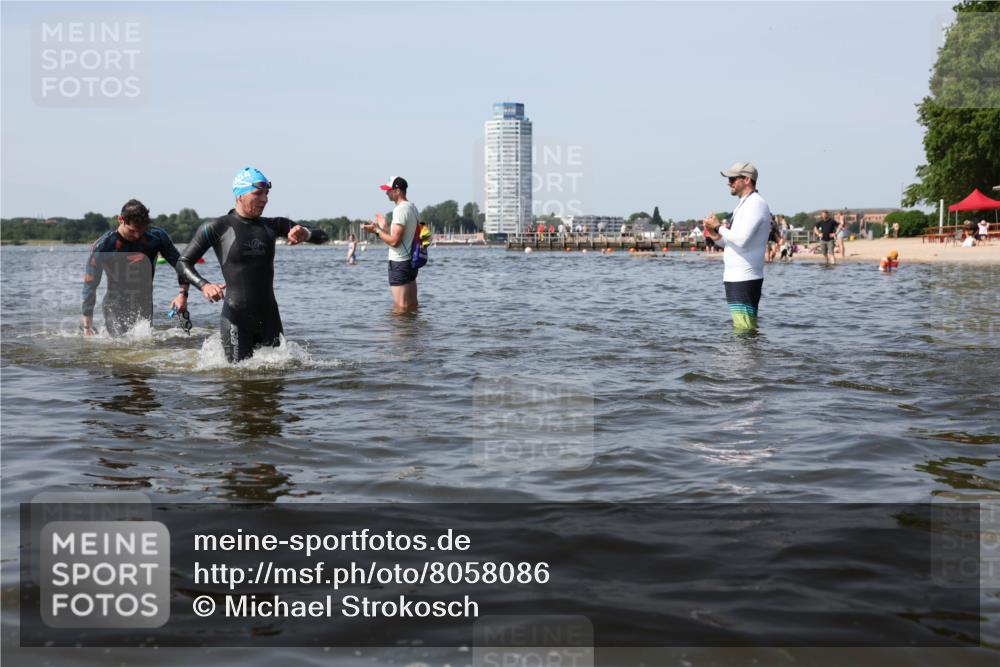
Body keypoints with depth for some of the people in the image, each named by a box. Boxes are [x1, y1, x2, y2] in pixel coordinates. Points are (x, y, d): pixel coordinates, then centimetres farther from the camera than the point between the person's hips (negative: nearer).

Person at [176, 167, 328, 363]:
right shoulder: (216, 227, -2)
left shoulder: (272, 226, 9)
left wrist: (306, 234, -16)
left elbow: (322, 236, 9)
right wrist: (204, 286, -21)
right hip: (236, 319, -4)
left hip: (269, 317, 4)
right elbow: (183, 263, -2)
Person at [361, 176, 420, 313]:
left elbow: (394, 241, -21)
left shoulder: (400, 210, -17)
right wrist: (384, 227, 23)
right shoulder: (412, 207, 13)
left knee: (400, 308, -6)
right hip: (411, 260, 10)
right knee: (412, 306, 13)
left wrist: (376, 230, -10)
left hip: (399, 263, -10)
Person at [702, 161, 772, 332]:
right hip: (735, 277, 10)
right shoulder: (744, 205, 20)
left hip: (744, 279, -10)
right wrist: (717, 237, 6)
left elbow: (741, 240, -23)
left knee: (744, 329, -12)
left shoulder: (755, 203, -12)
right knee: (748, 329, 11)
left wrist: (718, 226, -10)